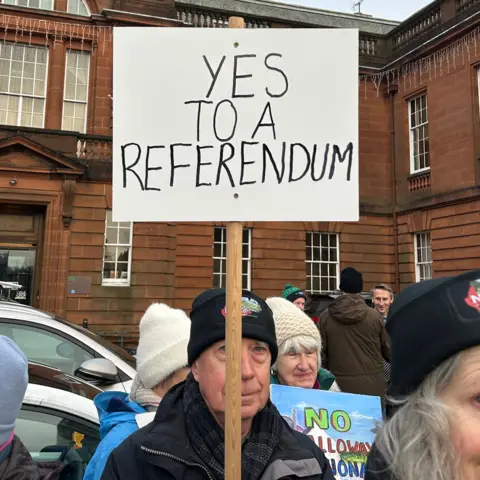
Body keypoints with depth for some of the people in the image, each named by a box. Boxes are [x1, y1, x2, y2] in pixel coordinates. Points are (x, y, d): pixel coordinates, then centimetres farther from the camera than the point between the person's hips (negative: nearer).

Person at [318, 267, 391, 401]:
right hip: (372, 386, 0)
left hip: (340, 385, 0)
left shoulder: (326, 317, -3)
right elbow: (388, 350, 5)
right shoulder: (374, 316, -4)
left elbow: (320, 352, 0)